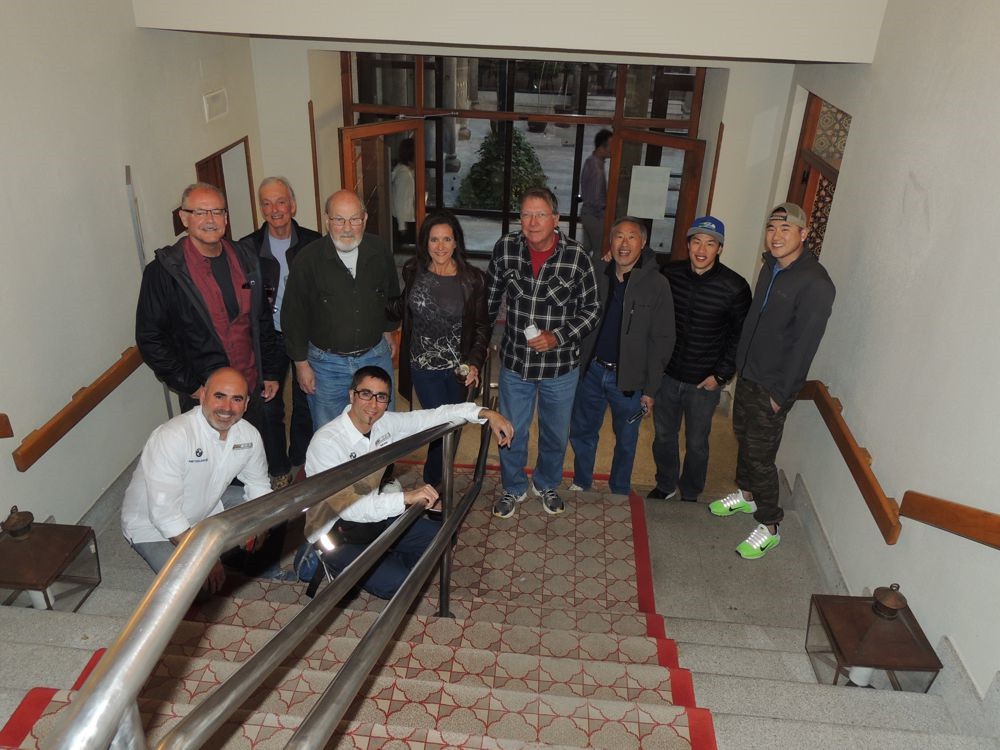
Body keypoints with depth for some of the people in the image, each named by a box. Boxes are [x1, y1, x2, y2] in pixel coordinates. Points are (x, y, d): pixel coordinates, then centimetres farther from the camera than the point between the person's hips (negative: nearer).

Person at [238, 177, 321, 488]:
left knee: (305, 403, 15)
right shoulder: (248, 247, -7)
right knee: (269, 406, 10)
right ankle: (278, 470, 30)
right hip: (268, 338, 0)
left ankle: (302, 460, 38)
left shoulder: (313, 242, -7)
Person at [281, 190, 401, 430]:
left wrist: (389, 330, 21)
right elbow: (293, 314, -7)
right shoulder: (309, 258, -14)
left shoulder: (379, 251, -5)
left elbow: (392, 295, 14)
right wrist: (301, 363, -5)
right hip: (327, 362, -2)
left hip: (376, 356, 3)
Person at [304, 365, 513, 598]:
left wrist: (485, 413, -13)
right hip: (339, 536, -7)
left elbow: (434, 416, -2)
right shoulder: (325, 442, -28)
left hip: (378, 517, 7)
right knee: (400, 585, -19)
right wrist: (406, 497, -42)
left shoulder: (385, 423, -8)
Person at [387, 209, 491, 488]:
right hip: (423, 366, -1)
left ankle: (435, 480, 39)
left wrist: (474, 362, -16)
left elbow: (482, 326, -3)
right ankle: (432, 486, 16)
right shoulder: (413, 272, -5)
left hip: (458, 368, 1)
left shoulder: (472, 279, -10)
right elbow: (401, 309, 11)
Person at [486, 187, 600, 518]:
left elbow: (591, 309, -6)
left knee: (556, 434, 19)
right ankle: (513, 488, 41)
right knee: (512, 432, 16)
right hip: (515, 362, 1)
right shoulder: (505, 248, -10)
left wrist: (557, 337, -19)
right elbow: (490, 297, 4)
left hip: (560, 366, -1)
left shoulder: (577, 257, -16)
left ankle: (546, 484, 46)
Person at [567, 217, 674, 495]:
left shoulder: (656, 285, -10)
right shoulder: (596, 273, -1)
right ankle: (581, 483, 38)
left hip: (629, 378, -3)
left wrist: (650, 388, -9)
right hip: (591, 370, 3)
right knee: (582, 431, 16)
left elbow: (662, 340, -8)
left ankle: (620, 492, 35)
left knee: (626, 440, 14)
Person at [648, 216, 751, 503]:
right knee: (663, 436, 18)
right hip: (667, 373, 3)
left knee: (696, 444, 13)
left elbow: (741, 335, -7)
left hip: (704, 382, -3)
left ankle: (690, 495, 35)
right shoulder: (670, 273, -6)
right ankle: (665, 485, 41)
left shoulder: (735, 286, -14)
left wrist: (721, 375, -9)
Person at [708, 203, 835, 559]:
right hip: (747, 373, 8)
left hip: (773, 386, -8)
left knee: (761, 454, -2)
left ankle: (769, 527, 15)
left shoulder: (815, 284, -23)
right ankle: (746, 494, 45)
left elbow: (804, 345, -22)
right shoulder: (771, 266, 4)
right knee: (743, 436, 22)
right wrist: (739, 362, 13)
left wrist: (780, 394, -19)